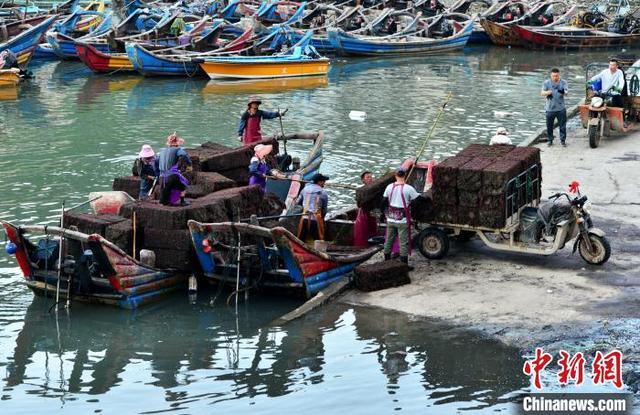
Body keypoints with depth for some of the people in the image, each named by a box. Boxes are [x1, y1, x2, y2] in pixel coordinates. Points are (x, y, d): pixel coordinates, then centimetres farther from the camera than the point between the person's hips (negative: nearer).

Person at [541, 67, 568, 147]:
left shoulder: (563, 82, 0)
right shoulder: (546, 83, 0)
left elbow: (566, 92, -13)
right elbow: (542, 93, -6)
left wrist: (563, 92, -40)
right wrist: (547, 93, -31)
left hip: (561, 108, 0)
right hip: (550, 108, 1)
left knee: (562, 125, 3)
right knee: (549, 126, 9)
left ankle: (563, 140, 14)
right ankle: (550, 140, 23)